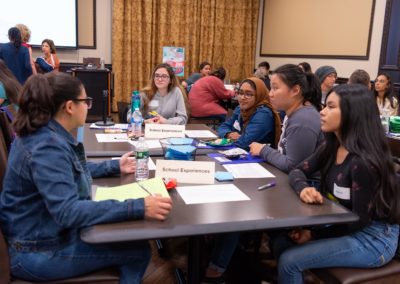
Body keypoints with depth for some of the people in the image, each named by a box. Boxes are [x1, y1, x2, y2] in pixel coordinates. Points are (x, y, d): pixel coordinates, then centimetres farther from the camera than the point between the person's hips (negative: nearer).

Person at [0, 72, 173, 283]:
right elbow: (68, 211, -36)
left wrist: (115, 166, 17)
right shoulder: (47, 147, -28)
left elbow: (68, 171, 20)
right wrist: (138, 208, -40)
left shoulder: (48, 134, 2)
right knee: (138, 251, -6)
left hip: (53, 232, 10)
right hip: (40, 252, -9)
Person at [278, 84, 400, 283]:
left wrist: (314, 234, -15)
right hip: (344, 225, 8)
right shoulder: (332, 147, -2)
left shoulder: (364, 162, -27)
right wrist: (303, 188, -19)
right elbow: (297, 171, 4)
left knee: (289, 261, -16)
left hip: (373, 238, -8)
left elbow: (359, 220, -22)